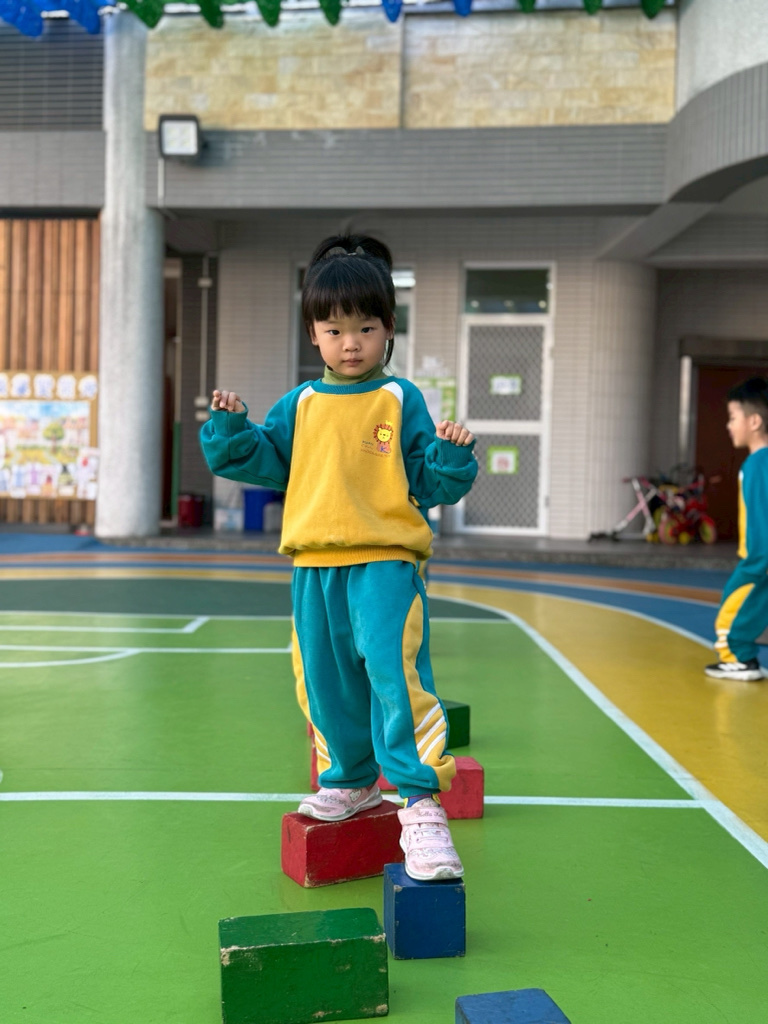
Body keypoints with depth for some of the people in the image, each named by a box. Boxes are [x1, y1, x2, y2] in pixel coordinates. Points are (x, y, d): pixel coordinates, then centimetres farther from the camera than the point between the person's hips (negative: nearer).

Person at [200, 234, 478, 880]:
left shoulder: (402, 400, 2)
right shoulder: (301, 405, 11)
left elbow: (430, 482, 2)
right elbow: (265, 462, 15)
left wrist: (451, 457, -18)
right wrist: (233, 429, 0)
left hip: (385, 561, -4)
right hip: (314, 566, 5)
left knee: (395, 670, -19)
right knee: (326, 682, 14)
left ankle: (421, 799, -10)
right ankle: (348, 780, 36)